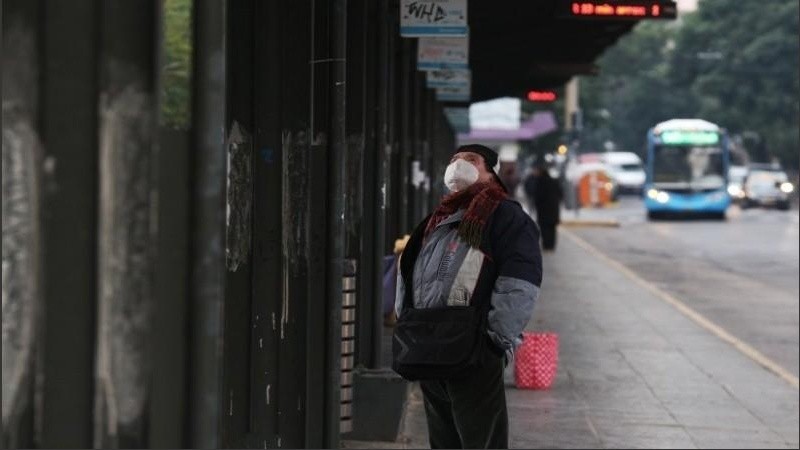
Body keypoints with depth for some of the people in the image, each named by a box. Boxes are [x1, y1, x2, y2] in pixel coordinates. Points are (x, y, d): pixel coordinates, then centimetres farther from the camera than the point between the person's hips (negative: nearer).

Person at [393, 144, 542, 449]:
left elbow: (519, 285, -13)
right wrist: (404, 322, 16)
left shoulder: (504, 216, -2)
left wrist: (498, 340, -17)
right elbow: (407, 273, 29)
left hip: (473, 354, -8)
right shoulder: (436, 221, 24)